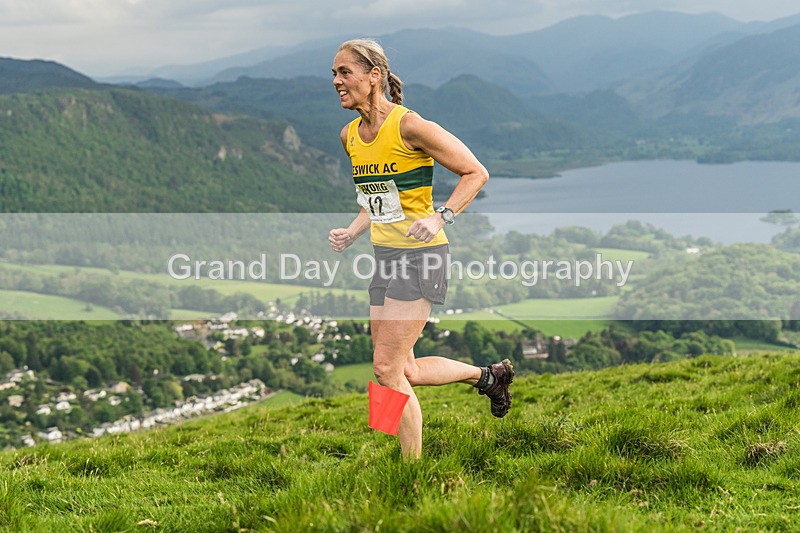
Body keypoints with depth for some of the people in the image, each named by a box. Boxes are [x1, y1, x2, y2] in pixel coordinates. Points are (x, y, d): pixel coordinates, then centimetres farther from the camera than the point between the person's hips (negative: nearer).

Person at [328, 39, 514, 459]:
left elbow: (476, 173, -10)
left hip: (420, 255, -8)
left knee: (386, 367, -9)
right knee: (404, 370, 11)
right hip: (384, 255, 8)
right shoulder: (350, 135, 7)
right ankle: (488, 375, 34)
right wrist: (351, 233, 5)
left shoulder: (409, 125, -16)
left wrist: (440, 218, -23)